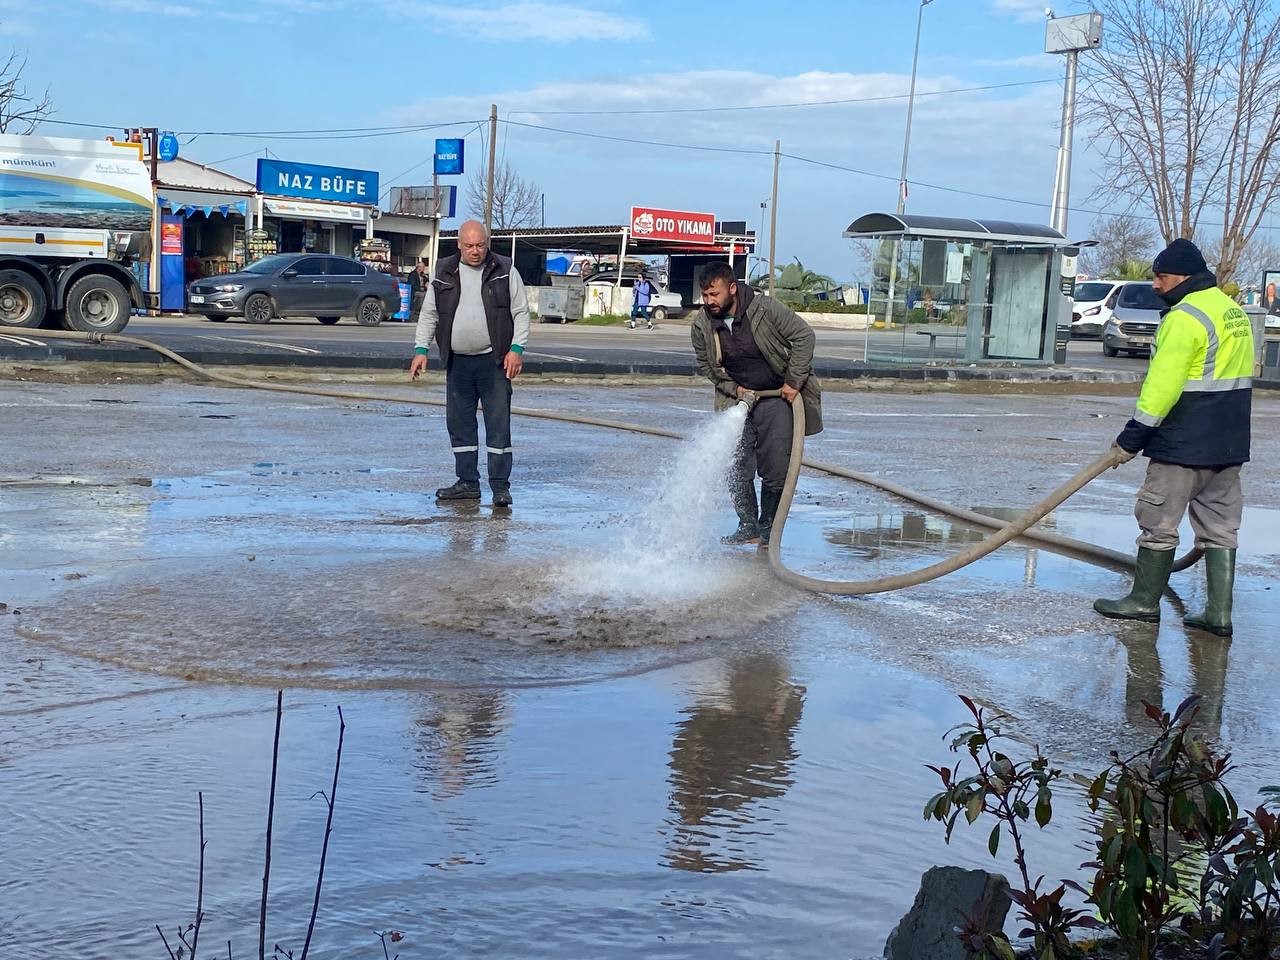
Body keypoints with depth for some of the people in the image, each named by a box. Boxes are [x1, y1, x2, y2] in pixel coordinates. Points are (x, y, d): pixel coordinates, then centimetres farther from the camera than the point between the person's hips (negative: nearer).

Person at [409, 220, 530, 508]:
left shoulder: (505, 271, 1)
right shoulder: (444, 273, 7)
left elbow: (521, 312, 2)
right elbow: (428, 314, 13)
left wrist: (517, 348, -8)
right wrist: (421, 349, 4)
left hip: (495, 362, -3)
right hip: (458, 362, 3)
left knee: (498, 424, -4)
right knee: (459, 424, 7)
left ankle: (501, 486, 1)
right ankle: (467, 483, 17)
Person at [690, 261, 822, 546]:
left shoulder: (765, 308, -20)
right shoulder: (702, 324, -8)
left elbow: (803, 336, -14)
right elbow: (705, 365, 6)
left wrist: (794, 382, -15)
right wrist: (734, 388, -8)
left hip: (776, 395, -4)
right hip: (737, 398, 4)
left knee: (775, 468, -5)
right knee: (736, 467, -1)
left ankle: (768, 528, 9)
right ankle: (748, 526, 13)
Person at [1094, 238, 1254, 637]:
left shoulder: (1186, 317, -16)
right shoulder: (1234, 311, 14)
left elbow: (1163, 384, -20)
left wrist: (1134, 435, -15)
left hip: (1184, 444, -9)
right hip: (1229, 443, 9)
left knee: (1158, 521, 3)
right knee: (1220, 525, 10)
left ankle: (1144, 601, 12)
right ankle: (1219, 612, 11)